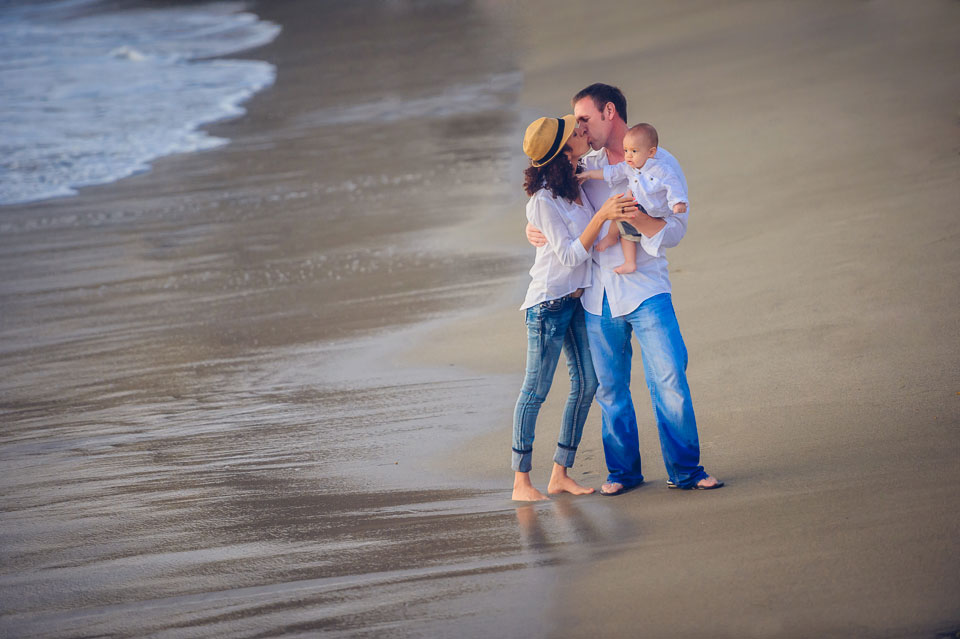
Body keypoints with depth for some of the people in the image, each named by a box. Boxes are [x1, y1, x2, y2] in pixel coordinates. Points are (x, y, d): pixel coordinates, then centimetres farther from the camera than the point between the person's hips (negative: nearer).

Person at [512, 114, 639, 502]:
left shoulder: (576, 185, 4)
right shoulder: (544, 201, -19)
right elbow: (571, 255, -20)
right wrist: (601, 216, -29)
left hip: (577, 300, 8)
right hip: (548, 302, -8)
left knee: (586, 383, 7)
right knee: (536, 390, -3)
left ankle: (560, 474, 15)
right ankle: (521, 481, 3)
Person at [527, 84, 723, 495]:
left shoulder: (661, 164, 0)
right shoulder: (586, 168, 14)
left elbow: (674, 231, -7)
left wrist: (630, 214, -23)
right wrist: (533, 229, 0)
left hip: (644, 289, -4)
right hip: (597, 295, 4)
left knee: (669, 380, -11)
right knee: (609, 387, 6)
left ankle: (684, 470, -3)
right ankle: (623, 471, 17)